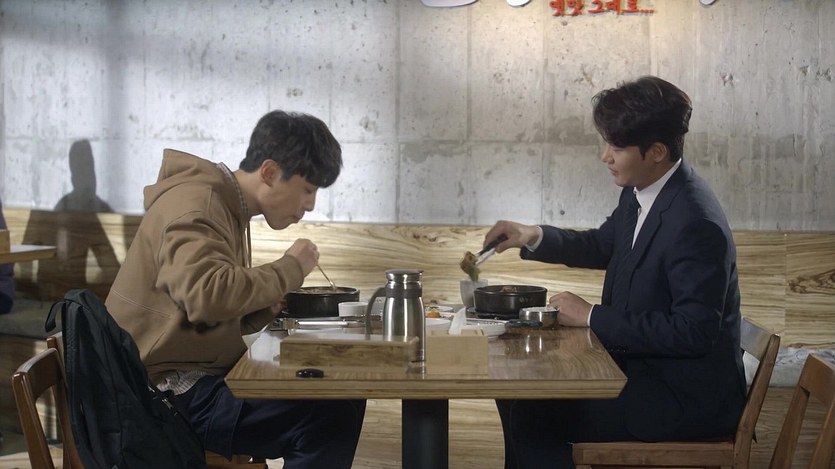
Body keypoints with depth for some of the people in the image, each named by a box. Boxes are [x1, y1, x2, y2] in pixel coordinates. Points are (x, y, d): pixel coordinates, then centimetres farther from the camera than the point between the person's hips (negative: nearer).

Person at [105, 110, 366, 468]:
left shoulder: (227, 208, 16)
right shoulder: (196, 203, -15)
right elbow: (209, 295, -34)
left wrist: (278, 296, -2)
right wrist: (289, 269, -18)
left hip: (196, 377, 10)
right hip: (173, 392, -10)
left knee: (342, 397, 9)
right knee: (331, 416, -23)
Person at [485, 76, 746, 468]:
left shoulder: (696, 224, -27)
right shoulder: (641, 192, 0)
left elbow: (692, 331, -27)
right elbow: (604, 245, 19)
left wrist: (592, 317, -21)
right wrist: (534, 237, 2)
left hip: (688, 396, -9)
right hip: (640, 363, 9)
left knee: (534, 416, -16)